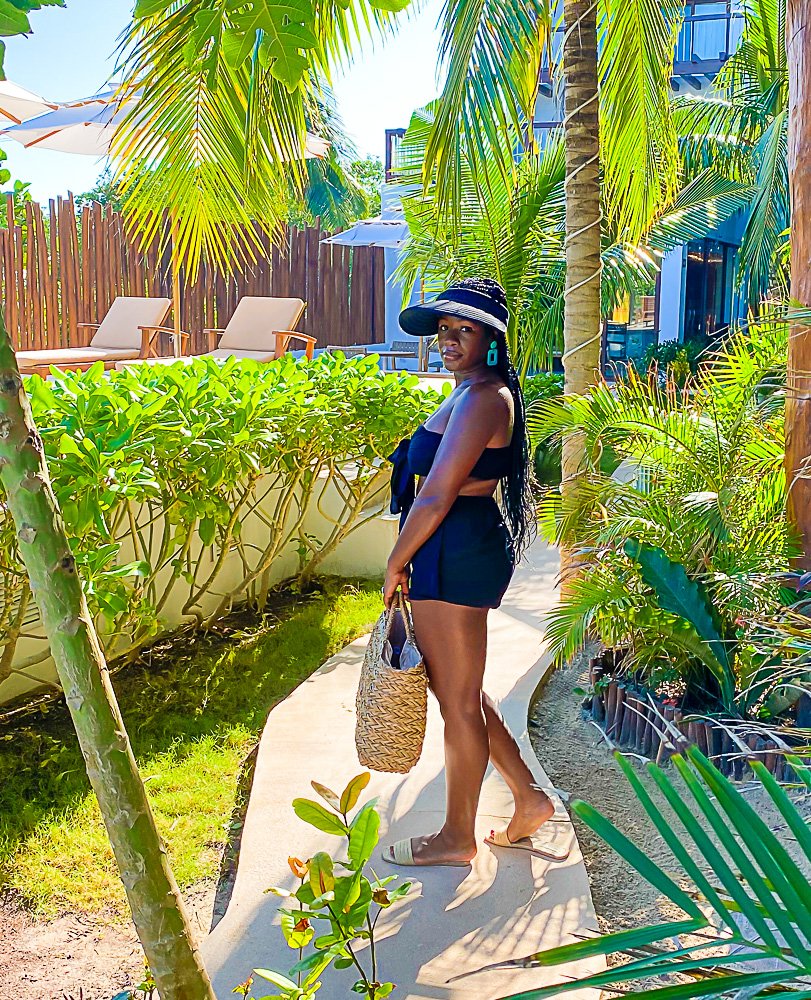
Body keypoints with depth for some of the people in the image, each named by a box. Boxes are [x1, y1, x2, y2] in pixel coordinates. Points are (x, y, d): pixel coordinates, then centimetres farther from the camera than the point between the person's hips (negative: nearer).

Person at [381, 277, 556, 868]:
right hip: (466, 549, 11)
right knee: (457, 688, 20)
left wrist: (396, 564, -11)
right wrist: (413, 561, 19)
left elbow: (436, 497, -22)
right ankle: (529, 798, 29)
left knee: (458, 701, 4)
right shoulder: (481, 392, 15)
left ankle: (457, 838, 21)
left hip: (455, 554, -11)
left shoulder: (480, 399, -18)